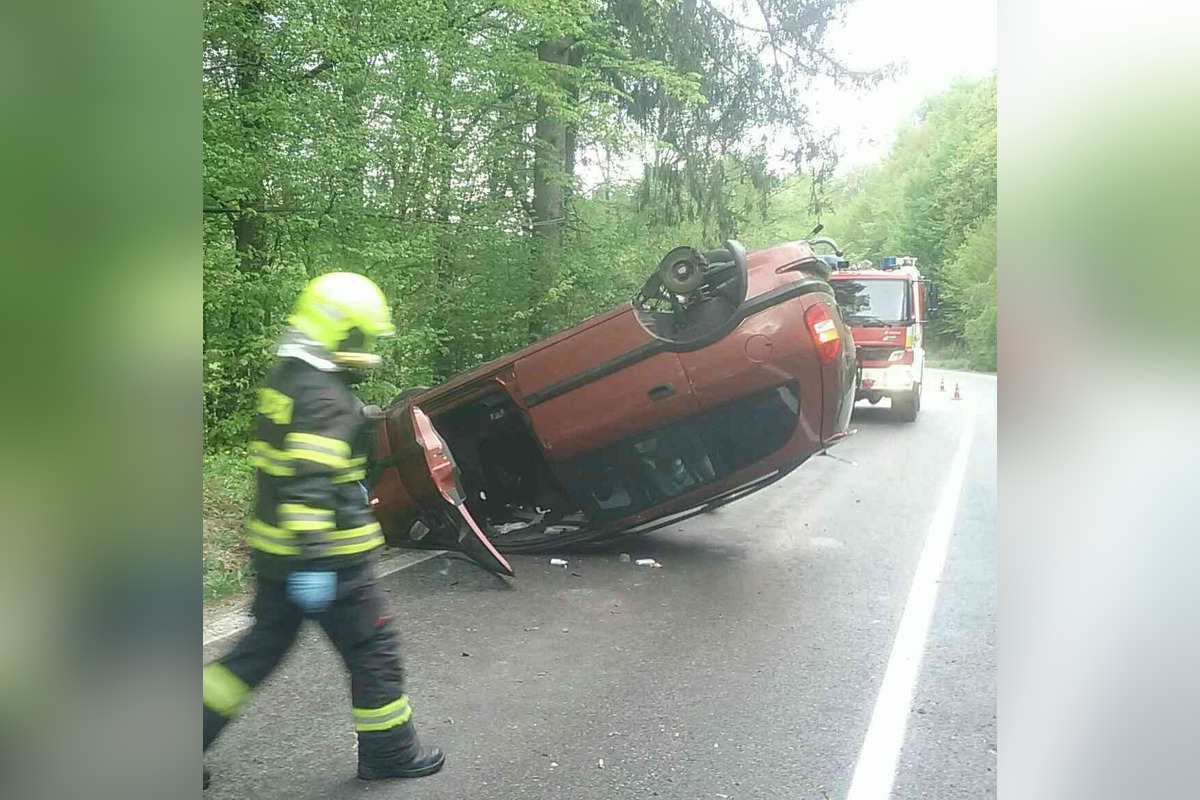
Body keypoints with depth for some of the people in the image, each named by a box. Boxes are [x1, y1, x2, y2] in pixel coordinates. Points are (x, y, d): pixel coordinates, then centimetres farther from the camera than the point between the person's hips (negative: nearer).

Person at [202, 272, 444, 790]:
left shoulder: (284, 380, 10)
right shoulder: (325, 398, -20)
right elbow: (311, 485, -28)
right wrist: (314, 562, -30)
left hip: (275, 550, 9)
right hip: (326, 559, -9)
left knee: (262, 647, 20)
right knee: (373, 651, 7)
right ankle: (387, 752, 21)